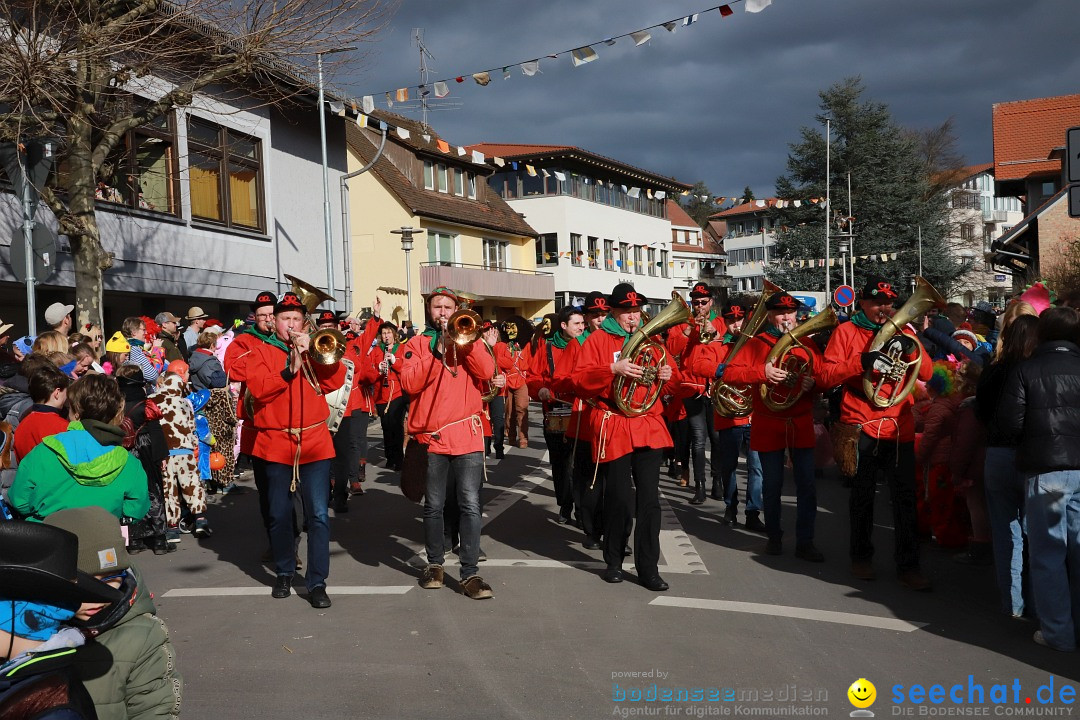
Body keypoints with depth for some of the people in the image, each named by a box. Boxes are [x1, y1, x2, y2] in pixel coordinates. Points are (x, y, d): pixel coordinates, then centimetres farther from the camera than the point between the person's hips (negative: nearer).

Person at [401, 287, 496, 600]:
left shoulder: (466, 338, 12)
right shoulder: (417, 343, 9)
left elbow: (487, 372, -5)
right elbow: (410, 383, -7)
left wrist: (466, 341, -12)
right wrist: (436, 353, -12)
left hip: (467, 433, 0)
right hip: (432, 434, 0)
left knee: (470, 504, -6)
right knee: (434, 506, 9)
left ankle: (470, 573, -3)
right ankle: (434, 564, 25)